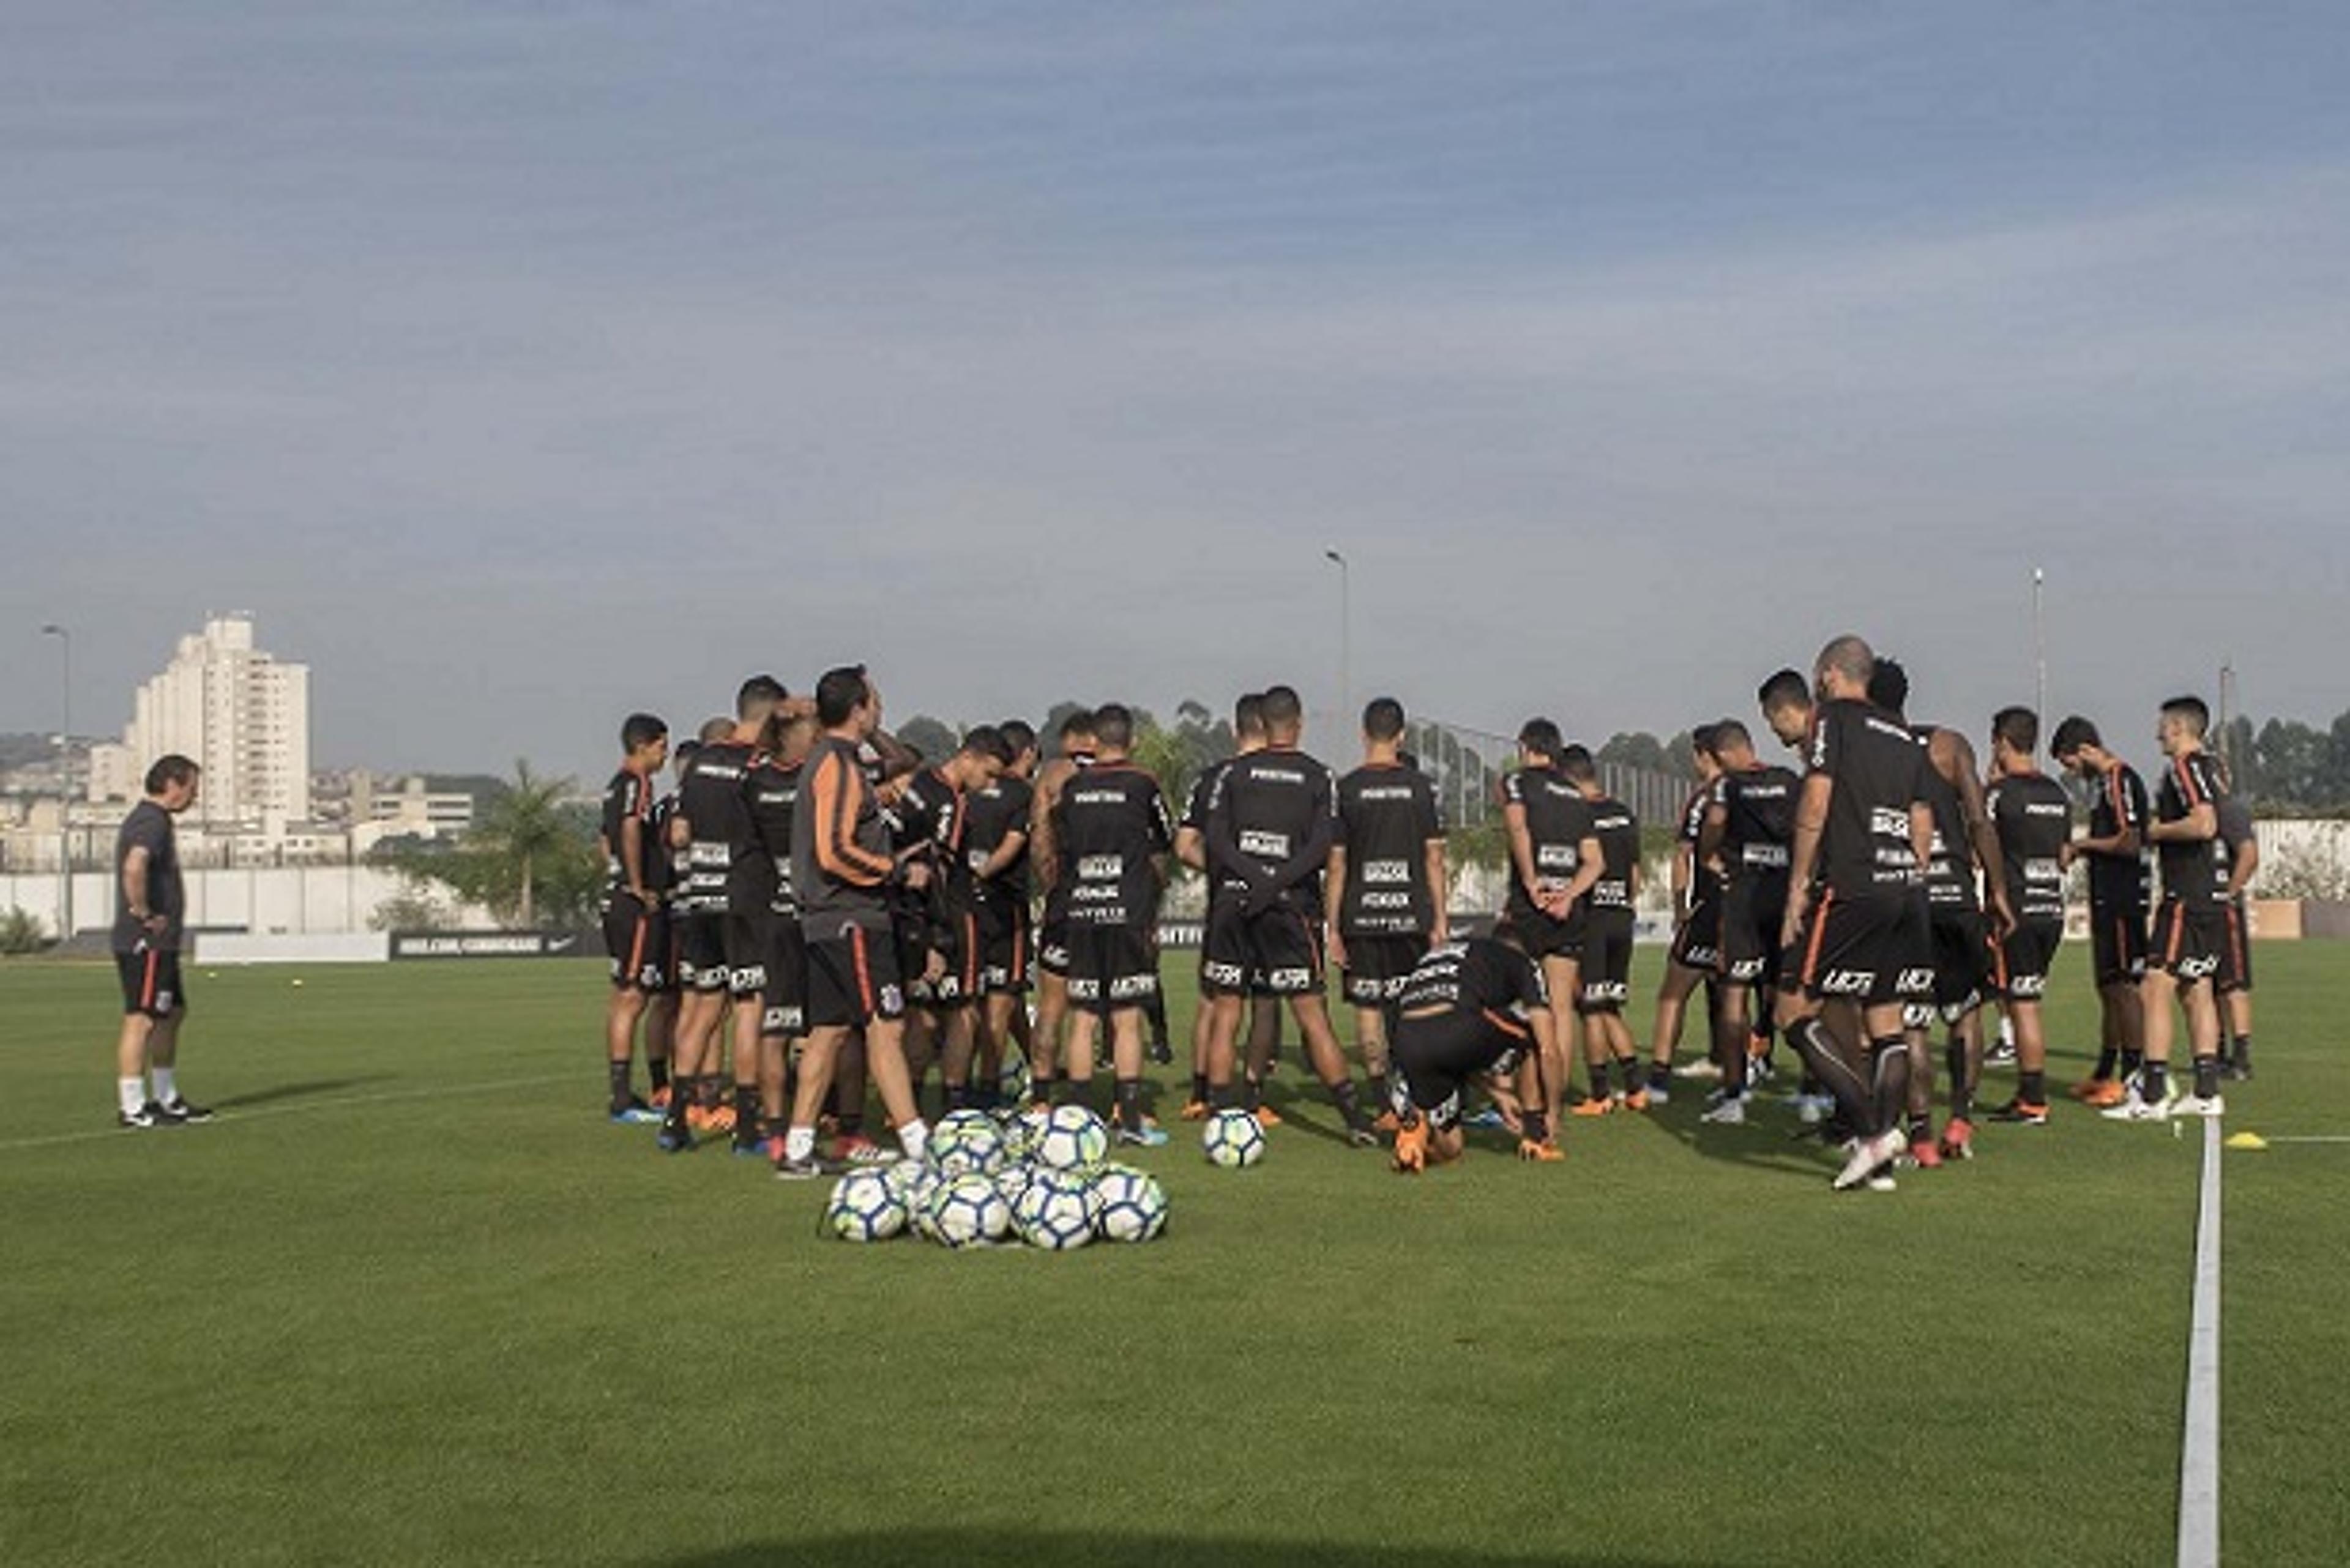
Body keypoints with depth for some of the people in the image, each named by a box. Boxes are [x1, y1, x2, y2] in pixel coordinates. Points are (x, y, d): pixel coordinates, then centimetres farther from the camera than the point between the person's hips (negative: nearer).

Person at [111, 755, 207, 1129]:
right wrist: (144, 915, -24)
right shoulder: (153, 821, -16)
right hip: (146, 942, -11)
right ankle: (132, 1108, -4)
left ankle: (167, 1100, 24)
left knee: (174, 1014, 17)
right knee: (141, 1019, -7)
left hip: (160, 942, 11)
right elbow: (134, 867, -35)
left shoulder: (149, 818, 18)